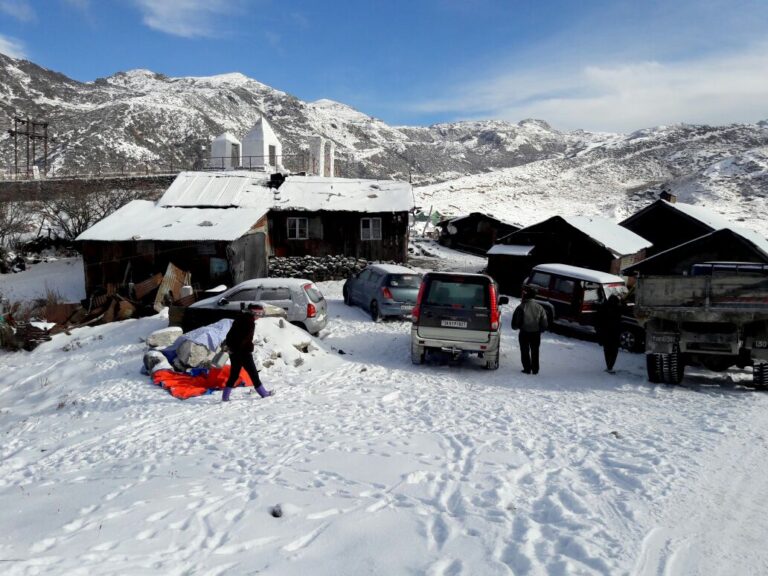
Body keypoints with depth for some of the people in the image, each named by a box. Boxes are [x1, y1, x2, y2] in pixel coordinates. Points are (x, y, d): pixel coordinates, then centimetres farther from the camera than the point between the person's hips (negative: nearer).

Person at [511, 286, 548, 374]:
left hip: (524, 333, -3)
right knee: (535, 352, 16)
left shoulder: (521, 307, -15)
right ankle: (535, 370, 19)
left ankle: (527, 369, 11)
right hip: (536, 333, 3)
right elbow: (544, 323, 1)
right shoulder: (539, 307, -4)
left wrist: (516, 327, 9)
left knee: (525, 352, 11)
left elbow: (515, 322, -11)